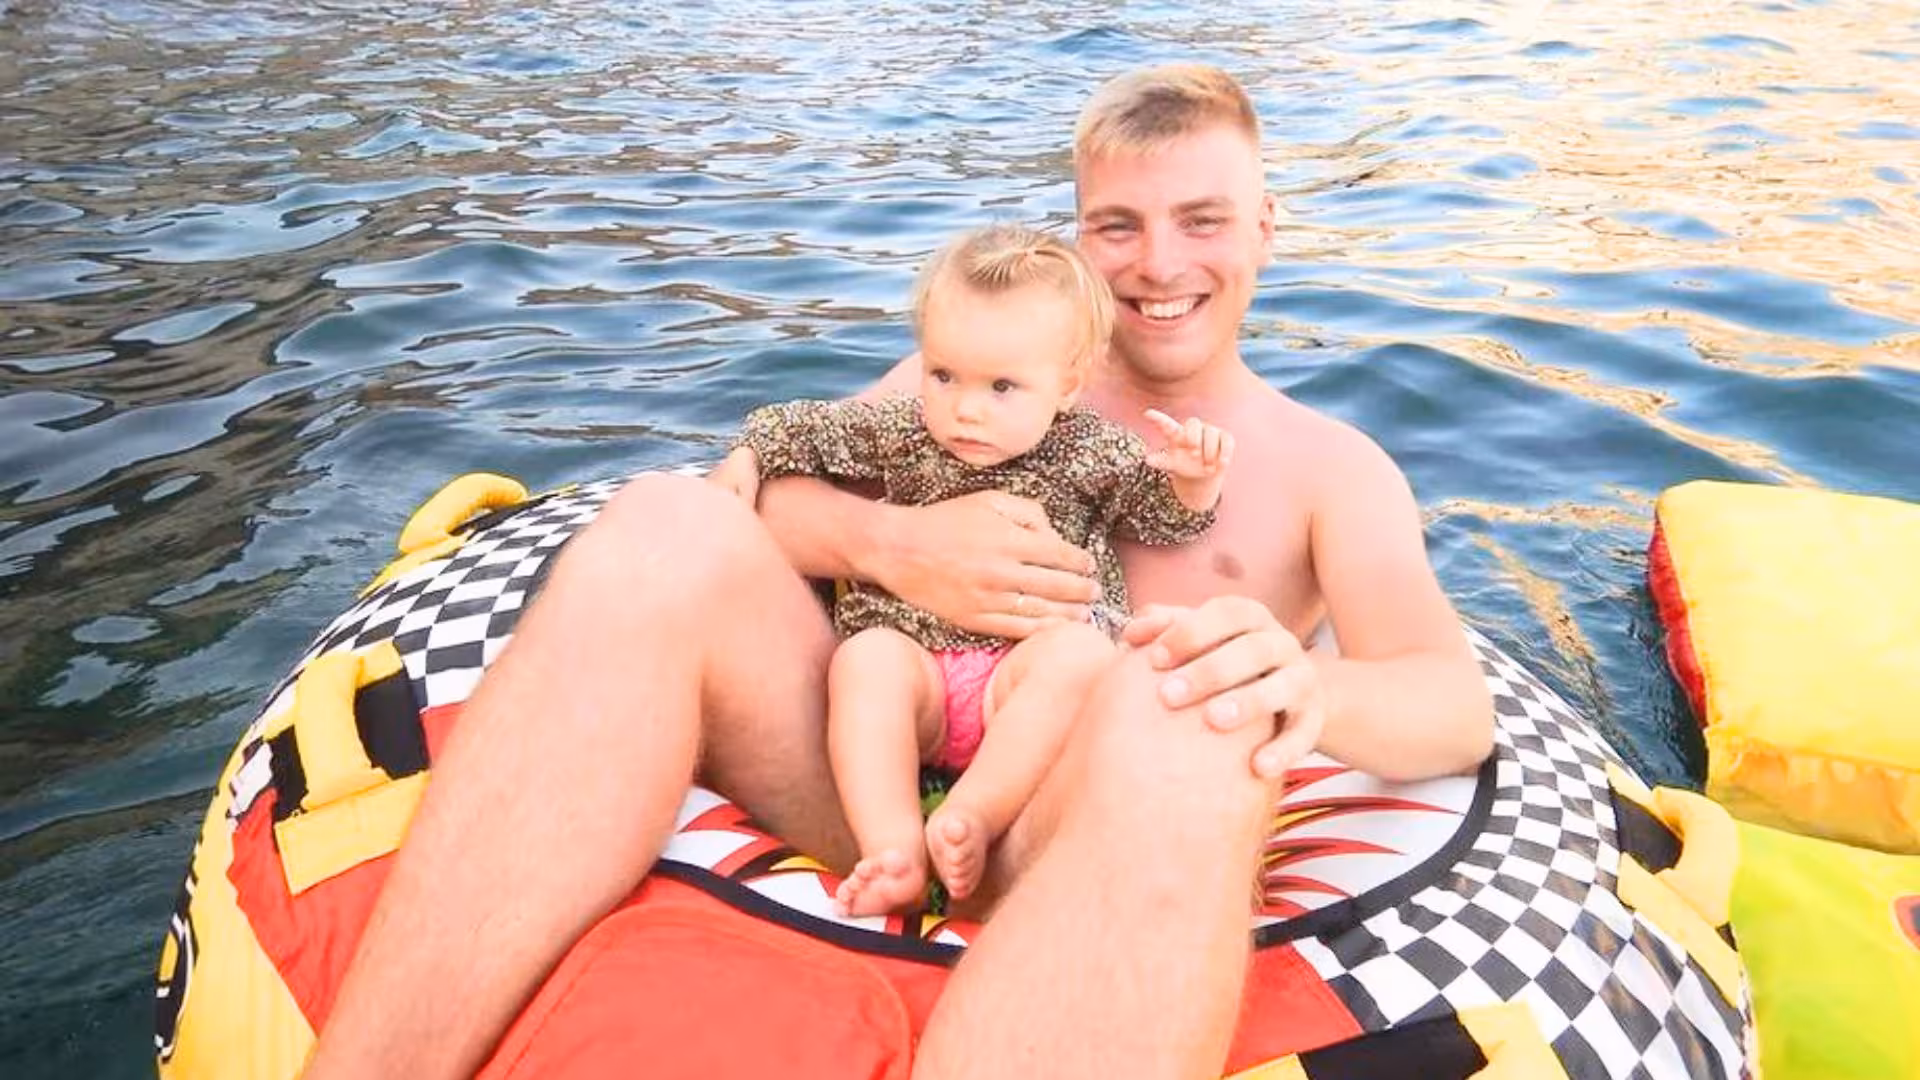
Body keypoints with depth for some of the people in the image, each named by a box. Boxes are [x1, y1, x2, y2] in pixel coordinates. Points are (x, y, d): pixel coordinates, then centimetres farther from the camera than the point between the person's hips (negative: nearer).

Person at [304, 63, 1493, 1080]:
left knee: (1188, 718, -37)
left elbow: (1460, 704, -3)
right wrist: (891, 544, -12)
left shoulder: (1329, 468, 14)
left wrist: (1303, 687, -28)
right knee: (669, 528, -25)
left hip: (1079, 836, -2)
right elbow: (760, 484, 11)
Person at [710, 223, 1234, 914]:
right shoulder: (901, 432, 10)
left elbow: (1166, 517, 10)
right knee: (864, 659, -30)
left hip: (1030, 671, -1)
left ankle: (971, 815, -38)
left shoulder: (1090, 453, 6)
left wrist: (1193, 480, -11)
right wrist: (746, 460, 6)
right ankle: (894, 848, -38)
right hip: (916, 656, 1)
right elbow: (808, 428, 20)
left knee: (1081, 653, -32)